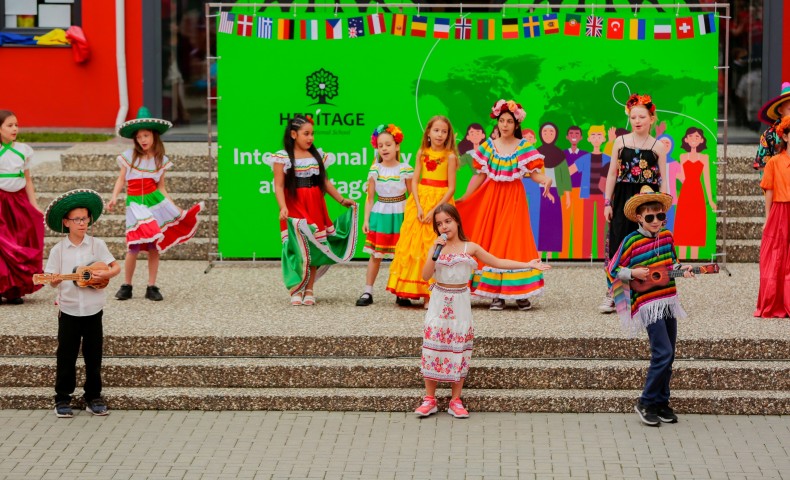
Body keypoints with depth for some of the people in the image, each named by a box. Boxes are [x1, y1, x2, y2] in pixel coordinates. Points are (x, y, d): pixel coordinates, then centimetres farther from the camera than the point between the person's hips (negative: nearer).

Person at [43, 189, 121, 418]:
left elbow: (116, 267, 1)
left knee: (94, 356, 7)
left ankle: (93, 397, 19)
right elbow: (53, 281, -3)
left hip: (93, 310, 1)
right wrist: (55, 281, -25)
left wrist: (105, 274, -19)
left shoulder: (97, 245, -1)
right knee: (66, 356, 3)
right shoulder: (59, 250, -2)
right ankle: (63, 398, 13)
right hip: (69, 310, -1)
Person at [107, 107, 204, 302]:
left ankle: (152, 287, 10)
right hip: (135, 204, -2)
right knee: (134, 247, -8)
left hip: (155, 201, 2)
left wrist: (175, 208, 4)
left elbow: (161, 187, 10)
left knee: (154, 247, 2)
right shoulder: (129, 156, 2)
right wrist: (114, 198, -11)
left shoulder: (161, 160, 6)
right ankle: (126, 286, 5)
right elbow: (121, 180, 6)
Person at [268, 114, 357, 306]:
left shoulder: (317, 155, 12)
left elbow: (325, 181, 18)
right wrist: (283, 207, -20)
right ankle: (296, 290, -1)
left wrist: (341, 199, 15)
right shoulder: (283, 157, -3)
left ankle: (309, 290, 10)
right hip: (294, 207, -5)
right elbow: (279, 185, -7)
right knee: (298, 249, -10)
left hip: (315, 207, 5)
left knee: (314, 247, 3)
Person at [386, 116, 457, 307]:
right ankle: (407, 291, 7)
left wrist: (434, 210, -15)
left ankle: (430, 294, 0)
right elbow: (414, 181, 3)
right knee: (413, 246, 3)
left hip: (440, 204, -3)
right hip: (420, 202, 3)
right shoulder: (422, 153, 5)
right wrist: (419, 207, -10)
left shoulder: (450, 156, -5)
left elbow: (451, 188, -7)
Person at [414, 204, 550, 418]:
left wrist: (527, 264, 1)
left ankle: (456, 401, 10)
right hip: (439, 302, -1)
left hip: (460, 304, 1)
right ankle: (429, 399, 7)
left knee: (459, 348, 3)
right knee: (433, 347, -2)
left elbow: (497, 262, 5)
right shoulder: (436, 248, -1)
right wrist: (435, 252, -21)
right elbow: (426, 276, -11)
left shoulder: (470, 248, 1)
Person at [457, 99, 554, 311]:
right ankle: (495, 293, 3)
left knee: (514, 241, -5)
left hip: (514, 198, -2)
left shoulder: (525, 147, -1)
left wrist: (545, 180, -28)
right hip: (492, 197, 2)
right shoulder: (488, 146, 5)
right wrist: (464, 198, 6)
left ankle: (520, 293, -1)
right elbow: (480, 175, 8)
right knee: (490, 242, -2)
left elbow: (533, 172, -7)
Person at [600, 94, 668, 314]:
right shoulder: (620, 142, 4)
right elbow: (612, 173, 7)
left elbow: (663, 179, 3)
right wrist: (607, 202, 2)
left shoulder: (658, 146, 2)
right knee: (617, 244, -1)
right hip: (623, 199, 1)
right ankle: (612, 294, 4)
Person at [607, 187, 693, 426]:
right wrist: (633, 274, -19)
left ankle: (662, 402, 20)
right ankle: (646, 402, -1)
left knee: (667, 356, 9)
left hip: (669, 301, 7)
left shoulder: (667, 236, 7)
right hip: (648, 305, -6)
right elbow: (613, 270, -4)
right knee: (663, 354, -14)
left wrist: (681, 269, 2)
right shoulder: (631, 241, -10)